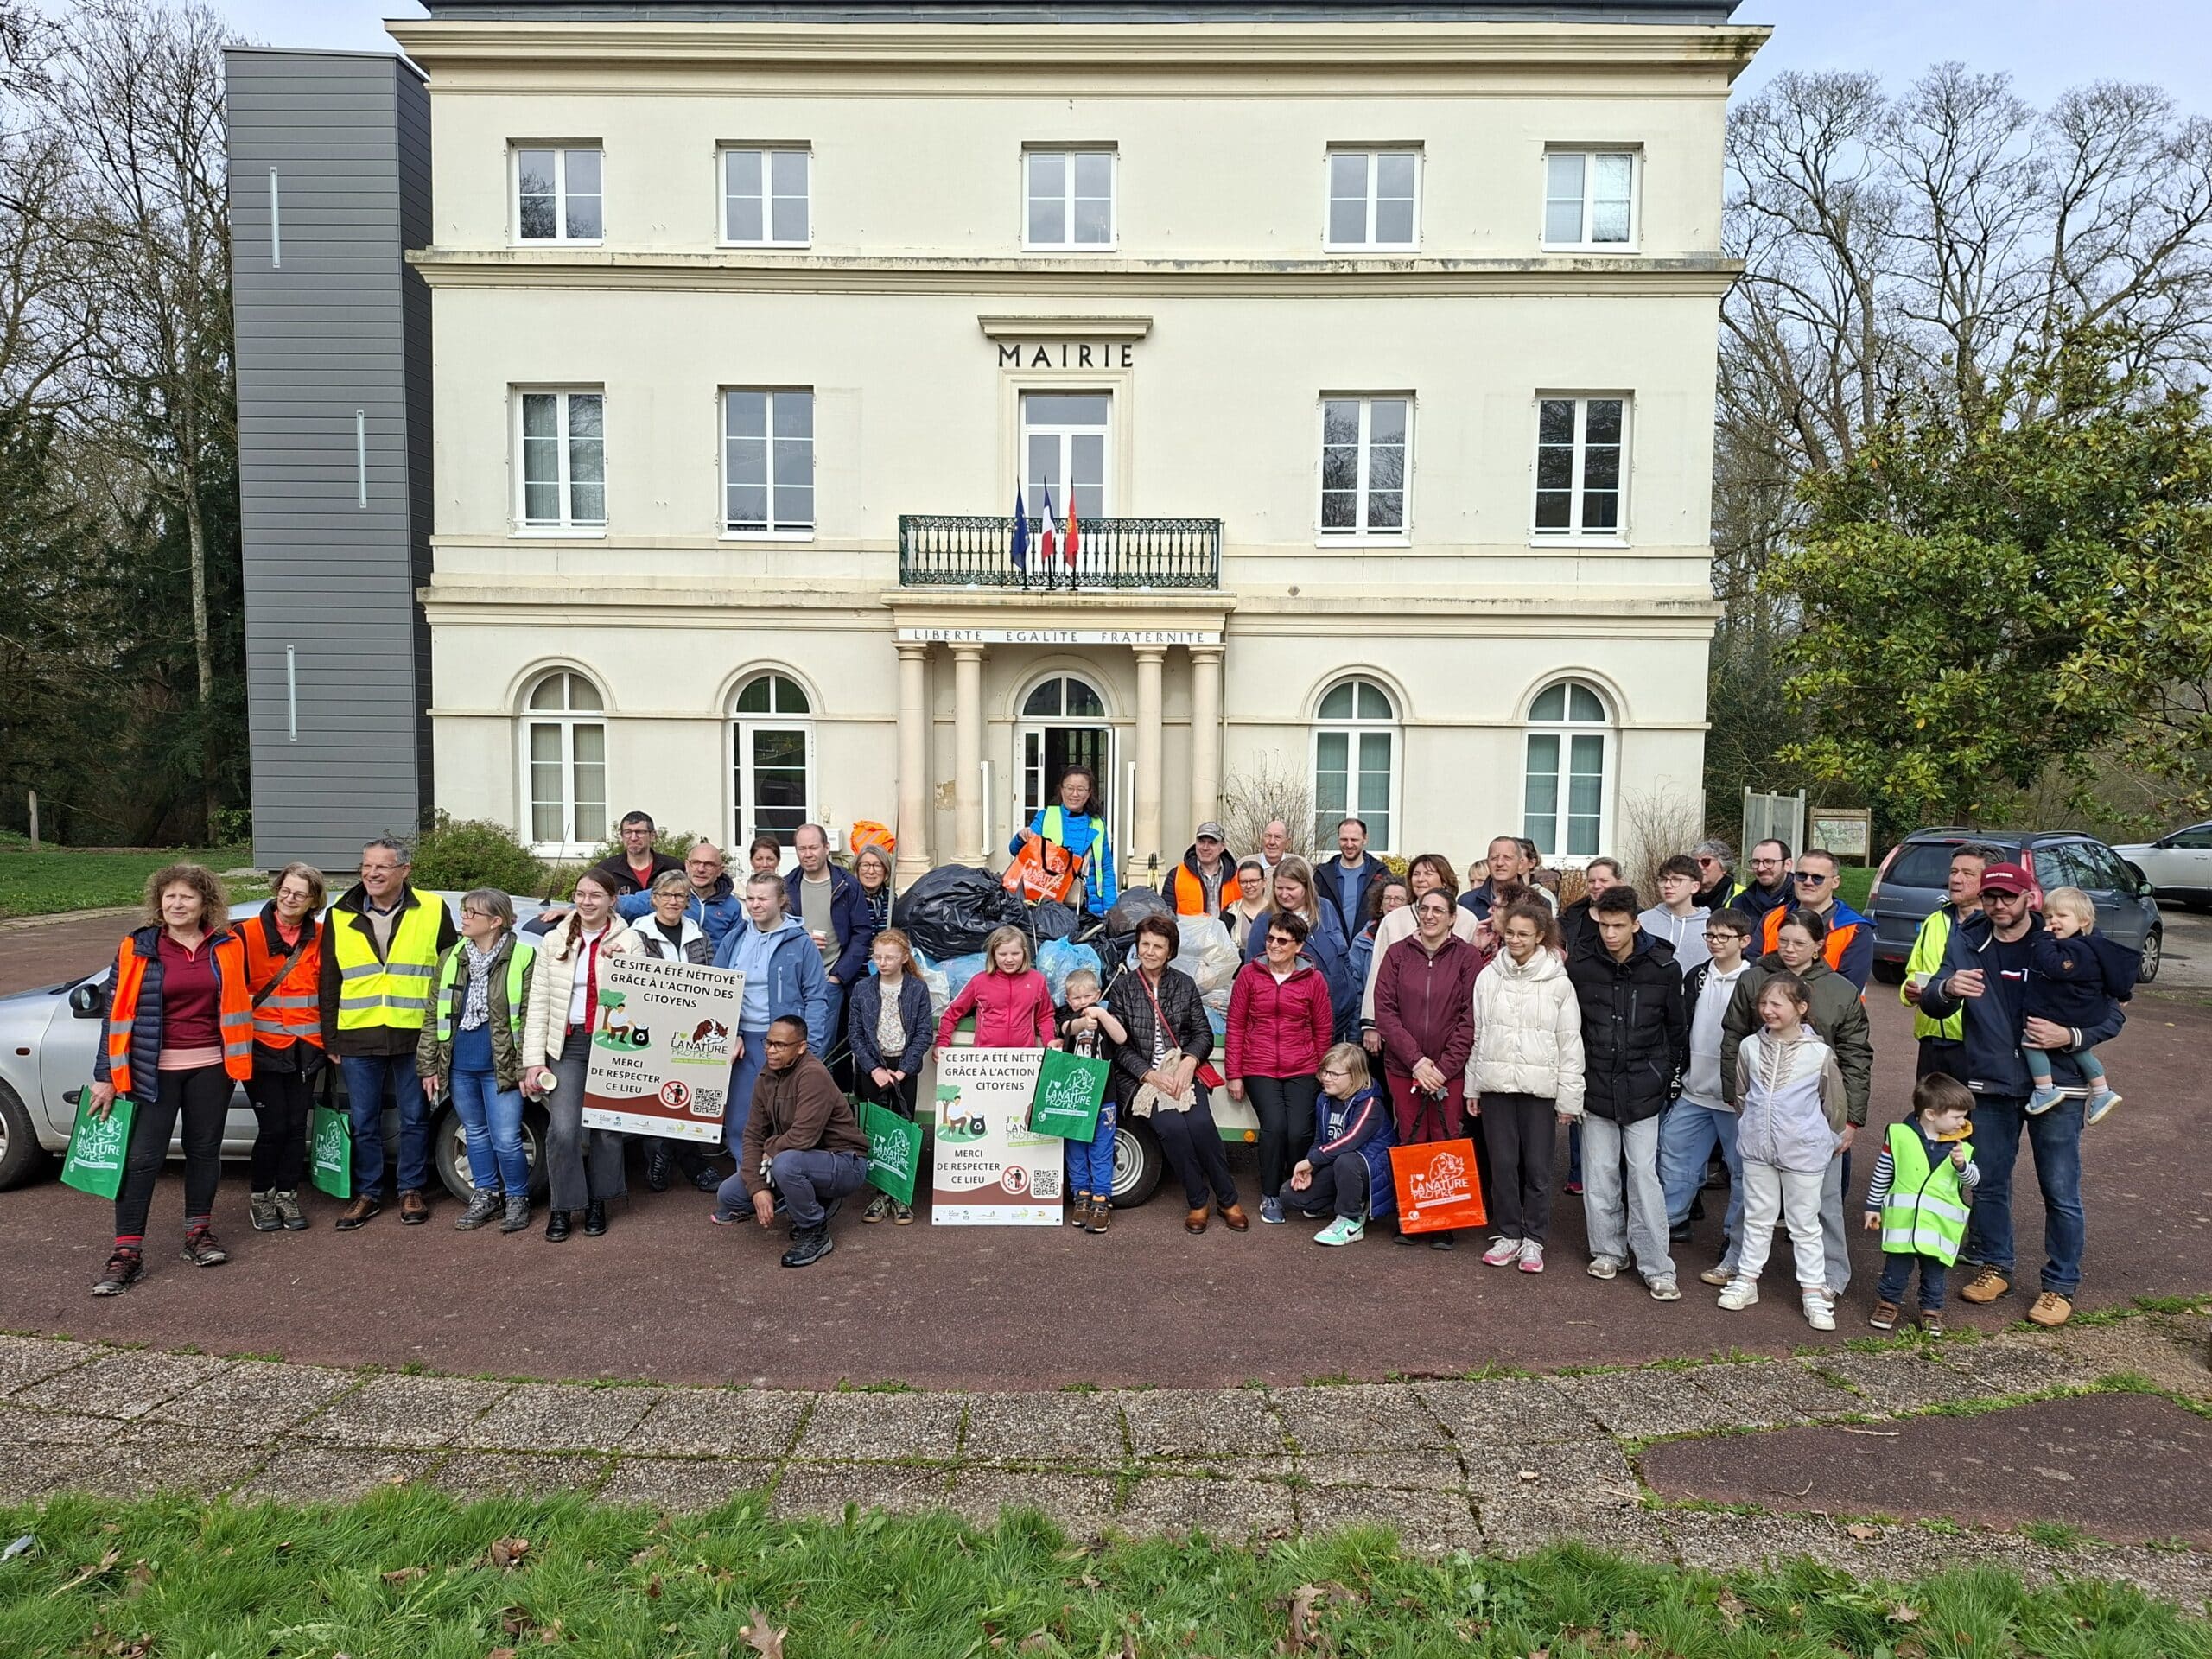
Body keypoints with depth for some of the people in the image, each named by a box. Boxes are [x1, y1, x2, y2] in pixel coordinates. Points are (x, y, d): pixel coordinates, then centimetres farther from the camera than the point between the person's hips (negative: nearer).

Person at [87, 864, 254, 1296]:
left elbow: (240, 1001, 12)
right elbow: (117, 1013, 0)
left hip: (211, 1066, 2)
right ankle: (128, 1251, 2)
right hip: (155, 1069, -2)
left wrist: (240, 1059, 9)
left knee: (205, 1148, 11)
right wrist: (107, 1075, -2)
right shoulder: (138, 949, -2)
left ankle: (199, 1232, 24)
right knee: (142, 1157, -3)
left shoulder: (227, 946, 3)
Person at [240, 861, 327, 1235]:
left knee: (296, 1125, 7)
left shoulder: (320, 938, 4)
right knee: (273, 1127, -3)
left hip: (304, 1049, 3)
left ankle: (286, 1195, 22)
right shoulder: (248, 934, -5)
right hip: (263, 1047, -3)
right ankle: (260, 1197, 17)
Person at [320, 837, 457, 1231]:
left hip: (415, 1037, -1)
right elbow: (328, 983, 9)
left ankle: (412, 1190, 23)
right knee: (363, 1123, 9)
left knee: (415, 1119, 9)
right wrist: (330, 1039, 5)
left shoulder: (432, 912, 0)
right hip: (357, 1039, 2)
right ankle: (367, 1194, 23)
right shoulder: (340, 917, 5)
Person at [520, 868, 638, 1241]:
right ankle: (562, 1208, 8)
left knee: (607, 1127, 6)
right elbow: (538, 1003, 4)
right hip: (567, 1045, 1)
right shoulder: (554, 941, 7)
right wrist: (534, 1060, -1)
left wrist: (620, 962, -18)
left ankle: (597, 1203, 24)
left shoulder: (628, 941, 2)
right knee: (563, 1129, -9)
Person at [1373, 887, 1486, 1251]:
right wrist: (1415, 1059, -10)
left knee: (1446, 1144, 0)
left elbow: (1472, 1018, -4)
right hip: (1402, 1067, 1)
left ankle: (1444, 1224, 11)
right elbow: (1384, 1010, -1)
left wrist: (1445, 1066, -11)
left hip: (1451, 1070, -1)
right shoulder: (1397, 954, 5)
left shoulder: (1468, 957, 1)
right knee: (1410, 1142, 5)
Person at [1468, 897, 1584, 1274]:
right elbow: (1478, 1034, 9)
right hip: (1496, 1084, 2)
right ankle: (1507, 1234, 21)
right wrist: (1472, 1087, 9)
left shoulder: (1557, 982, -3)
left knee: (1537, 1166, 5)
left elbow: (1570, 1043, -2)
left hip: (1538, 1087, -2)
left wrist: (1569, 1097, -4)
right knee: (1502, 1164, 8)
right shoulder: (1488, 977, 4)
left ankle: (1533, 1239, 18)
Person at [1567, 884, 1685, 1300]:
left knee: (1644, 1178, -1)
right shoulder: (1580, 968, -2)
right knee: (1600, 1176, 8)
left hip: (1643, 1091, -2)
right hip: (1596, 1089, 2)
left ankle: (1656, 1267, 6)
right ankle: (1608, 1250, 23)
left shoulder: (1663, 968, -5)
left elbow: (1677, 1028, 6)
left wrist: (1672, 1078, 6)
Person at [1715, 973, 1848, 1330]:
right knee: (1757, 1218, 16)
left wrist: (1830, 1139, 10)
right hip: (1757, 1148, 3)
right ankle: (1746, 1279, 25)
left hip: (1802, 1153, -3)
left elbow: (1833, 1102, 1)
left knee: (1805, 1224, 8)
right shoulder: (1750, 1046, -3)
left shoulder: (1820, 1053, -12)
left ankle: (1813, 1291, 18)